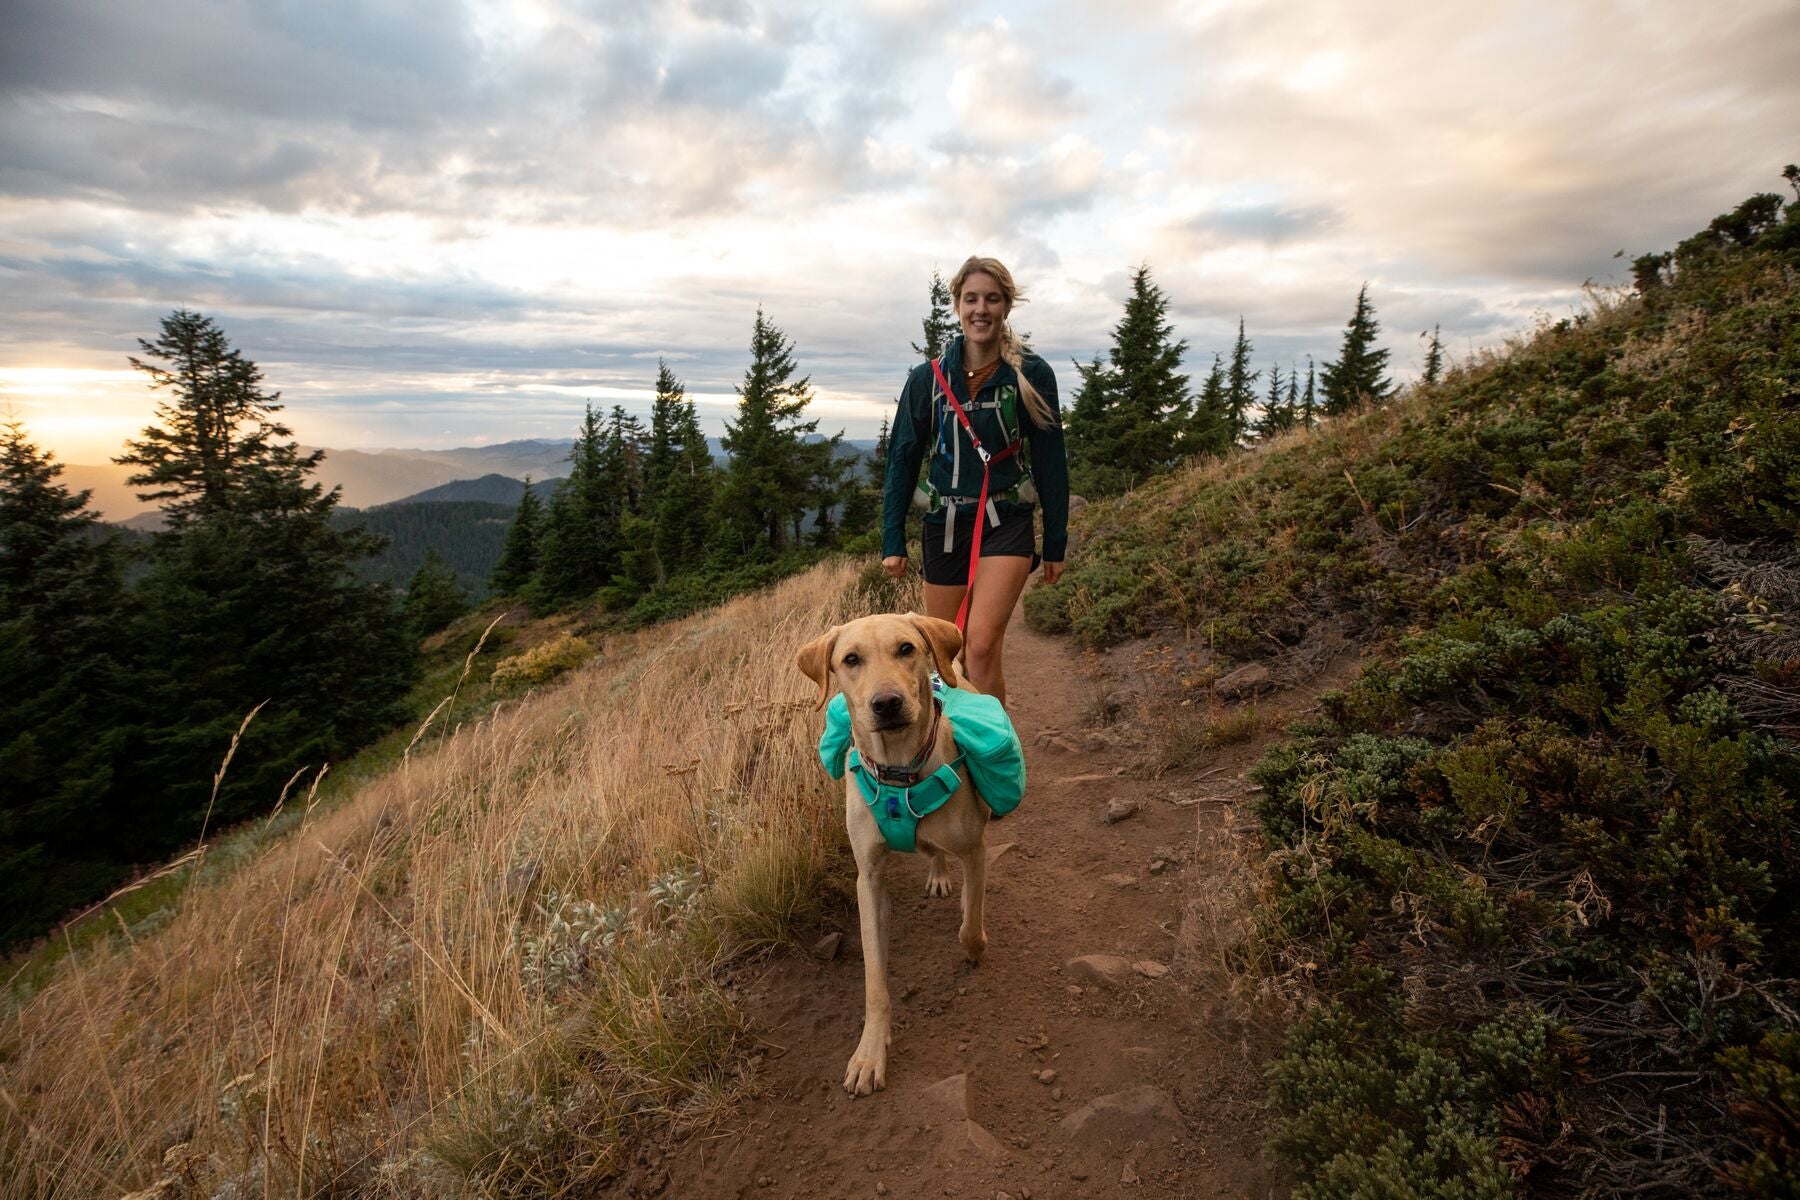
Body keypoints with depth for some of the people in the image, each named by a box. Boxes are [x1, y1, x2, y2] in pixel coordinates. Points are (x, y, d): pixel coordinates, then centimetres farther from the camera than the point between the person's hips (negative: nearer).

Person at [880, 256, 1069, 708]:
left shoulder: (1032, 375, -3)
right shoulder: (927, 378, 2)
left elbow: (1050, 462, 2)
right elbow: (902, 460, 5)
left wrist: (1055, 543, 3)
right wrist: (892, 540, 1)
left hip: (1006, 524, -3)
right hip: (944, 526, 3)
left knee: (982, 644, -20)